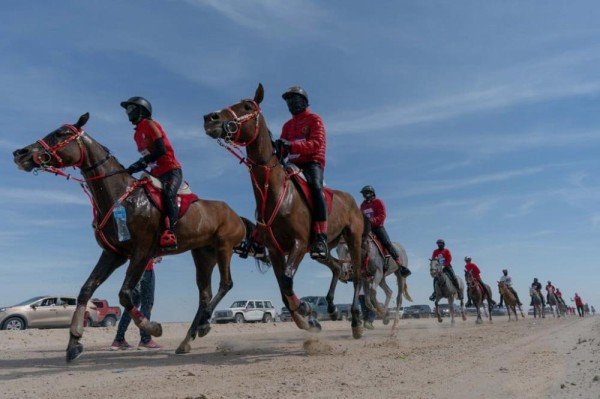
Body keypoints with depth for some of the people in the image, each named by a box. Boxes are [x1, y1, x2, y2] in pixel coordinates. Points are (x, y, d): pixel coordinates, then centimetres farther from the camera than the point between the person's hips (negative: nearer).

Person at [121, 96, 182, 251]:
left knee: (168, 195, -32)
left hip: (171, 170, -9)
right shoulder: (137, 134, 21)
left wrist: (139, 164, -21)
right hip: (156, 174, 9)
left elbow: (161, 150, -17)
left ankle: (170, 233, -44)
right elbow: (147, 159, 20)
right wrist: (132, 169, 4)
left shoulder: (150, 124, -4)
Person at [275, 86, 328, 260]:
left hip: (312, 162, -6)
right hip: (293, 165, 7)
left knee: (315, 188, -35)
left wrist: (292, 145, -27)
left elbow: (316, 143, -13)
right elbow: (283, 151, 14)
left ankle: (320, 238, -43)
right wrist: (277, 147, -11)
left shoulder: (314, 119, 5)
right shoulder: (288, 125, 23)